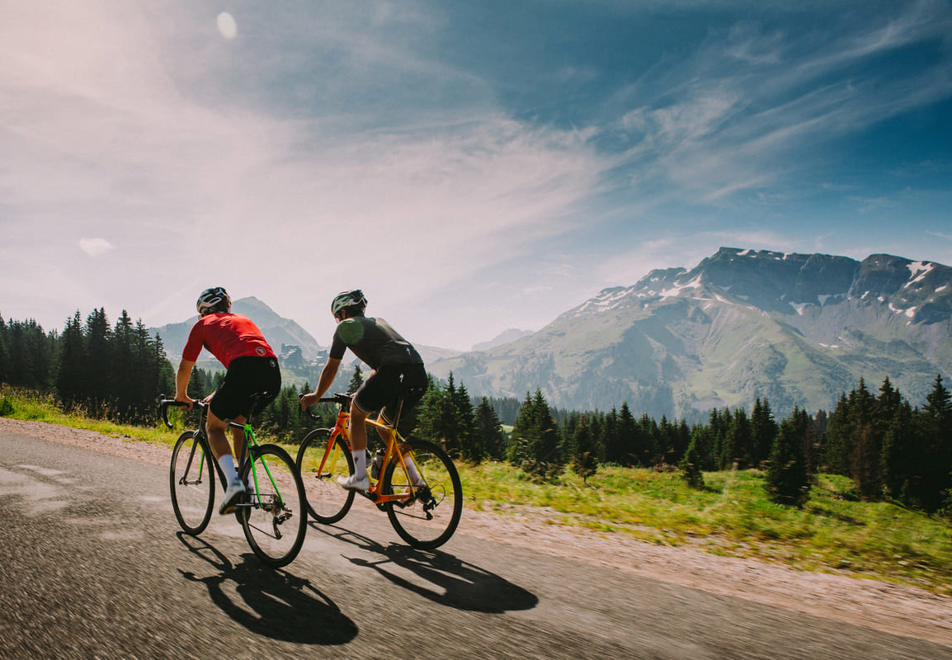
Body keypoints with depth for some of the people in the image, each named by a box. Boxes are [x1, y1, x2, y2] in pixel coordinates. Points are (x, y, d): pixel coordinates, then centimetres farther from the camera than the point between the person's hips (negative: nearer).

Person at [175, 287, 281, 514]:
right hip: (273, 374, 5)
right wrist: (217, 396, 56)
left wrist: (182, 396, 47)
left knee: (214, 426, 16)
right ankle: (246, 486, 24)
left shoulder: (203, 324, 23)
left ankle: (233, 482, -7)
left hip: (244, 370, -5)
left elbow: (184, 368, 28)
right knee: (239, 419, 29)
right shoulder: (243, 320, 37)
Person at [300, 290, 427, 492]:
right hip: (419, 376, 7)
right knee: (385, 423, 25)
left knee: (356, 413, 16)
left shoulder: (346, 326, 16)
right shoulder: (378, 322, 36)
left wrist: (316, 396, 35)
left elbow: (331, 368, 21)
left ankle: (359, 477, 11)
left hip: (394, 372, -7)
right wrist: (364, 394, 51)